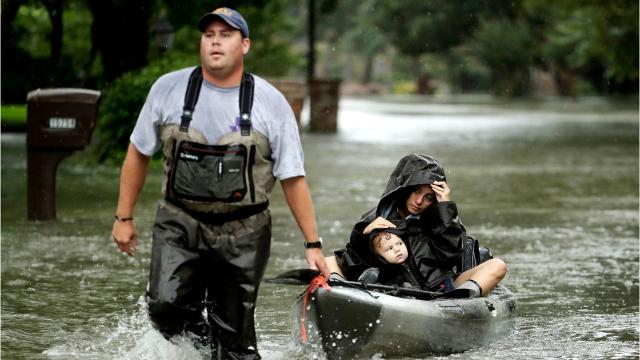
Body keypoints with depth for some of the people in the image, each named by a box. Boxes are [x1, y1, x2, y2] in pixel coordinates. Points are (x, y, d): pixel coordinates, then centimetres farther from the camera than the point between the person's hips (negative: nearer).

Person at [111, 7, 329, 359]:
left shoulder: (271, 102, -2)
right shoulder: (168, 89, 0)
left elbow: (292, 178, 1)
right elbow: (138, 153, 10)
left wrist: (312, 243, 0)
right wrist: (124, 217, 9)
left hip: (243, 234, 0)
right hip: (180, 224, 0)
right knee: (166, 308, -19)